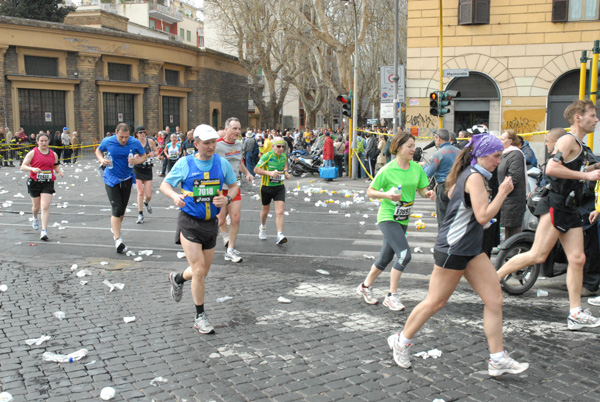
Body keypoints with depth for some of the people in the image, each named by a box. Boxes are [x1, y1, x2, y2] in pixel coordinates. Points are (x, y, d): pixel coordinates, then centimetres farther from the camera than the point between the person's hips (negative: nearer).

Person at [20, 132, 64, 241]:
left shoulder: (53, 154, 6)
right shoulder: (32, 153, -3)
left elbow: (56, 166, 18)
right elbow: (23, 167, -5)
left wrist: (59, 172, -4)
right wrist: (32, 169, -24)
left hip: (48, 183, 0)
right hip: (34, 183, 0)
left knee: (45, 207, -11)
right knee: (36, 206, 14)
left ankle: (44, 231, -11)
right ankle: (35, 218, 50)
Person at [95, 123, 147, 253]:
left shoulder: (135, 143, -12)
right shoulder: (107, 141, -12)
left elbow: (144, 156, 2)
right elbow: (98, 150, 8)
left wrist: (136, 161, -19)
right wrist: (101, 160, -12)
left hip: (127, 179, 3)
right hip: (111, 179, -2)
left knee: (122, 208, 14)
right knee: (116, 208, -12)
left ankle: (115, 228, 42)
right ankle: (117, 239, -12)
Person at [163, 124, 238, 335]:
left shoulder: (222, 163, 0)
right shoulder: (184, 163, -7)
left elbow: (234, 185, 11)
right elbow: (164, 184, 0)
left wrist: (227, 199, -11)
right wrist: (175, 195, -22)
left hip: (210, 223, 4)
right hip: (189, 222, -4)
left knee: (203, 271, 14)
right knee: (199, 271, -8)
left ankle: (177, 278, 47)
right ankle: (200, 317, 9)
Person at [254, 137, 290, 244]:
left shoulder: (283, 156, 1)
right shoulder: (267, 156, -16)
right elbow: (256, 169, -15)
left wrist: (286, 171, 3)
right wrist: (269, 173, -27)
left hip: (279, 187, 3)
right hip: (267, 187, -3)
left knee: (280, 212, -12)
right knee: (265, 210, 17)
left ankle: (279, 236, -14)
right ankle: (262, 227, 46)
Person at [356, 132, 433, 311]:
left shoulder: (417, 168, 3)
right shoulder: (387, 170, -13)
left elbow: (421, 189, 8)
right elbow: (370, 191, -7)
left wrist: (428, 193, -14)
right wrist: (386, 194, -23)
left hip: (403, 219, 6)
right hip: (387, 217, -6)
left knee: (385, 258, 14)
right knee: (404, 254, -18)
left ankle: (365, 287, 35)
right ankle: (392, 296, -4)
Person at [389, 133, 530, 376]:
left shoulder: (469, 174, 12)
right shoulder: (475, 177, -17)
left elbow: (451, 191, 30)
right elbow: (483, 216, -23)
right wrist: (503, 192, -16)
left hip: (470, 249, 10)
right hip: (452, 249, -10)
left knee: (494, 299, 3)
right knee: (435, 302, 3)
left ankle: (498, 360, 8)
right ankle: (401, 341, 22)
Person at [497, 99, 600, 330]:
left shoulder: (579, 145, 22)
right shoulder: (568, 140, -9)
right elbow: (552, 168, -25)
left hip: (570, 209, 10)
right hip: (556, 205, -10)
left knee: (577, 259, 4)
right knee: (538, 255, -13)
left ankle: (576, 314, 6)